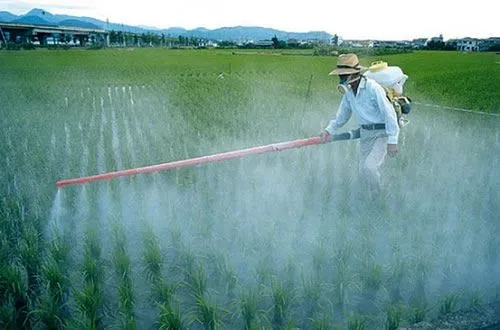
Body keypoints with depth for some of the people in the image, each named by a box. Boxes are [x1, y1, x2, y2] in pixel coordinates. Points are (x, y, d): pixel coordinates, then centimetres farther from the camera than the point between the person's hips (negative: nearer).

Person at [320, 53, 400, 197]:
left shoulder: (373, 88, -21)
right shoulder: (348, 91, 1)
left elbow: (389, 113, -20)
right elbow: (342, 116, 11)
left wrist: (392, 141, -22)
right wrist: (329, 130, -3)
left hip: (382, 133, -7)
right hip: (365, 133, 7)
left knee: (369, 167, -22)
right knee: (363, 173, 13)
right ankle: (373, 200, 38)